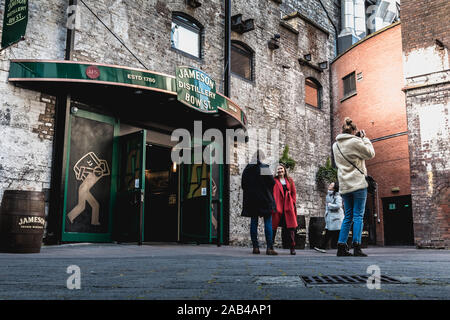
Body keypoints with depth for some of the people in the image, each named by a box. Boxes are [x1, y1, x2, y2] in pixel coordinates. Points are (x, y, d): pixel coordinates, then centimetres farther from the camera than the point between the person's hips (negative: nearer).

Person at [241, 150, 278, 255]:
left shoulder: (247, 168, 4)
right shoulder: (264, 167, -8)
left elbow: (243, 184, 8)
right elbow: (272, 182, -9)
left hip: (251, 199, 4)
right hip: (264, 199, -4)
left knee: (253, 223, 7)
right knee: (268, 223, -1)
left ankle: (255, 247, 7)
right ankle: (269, 247, -5)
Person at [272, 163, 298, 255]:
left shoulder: (290, 181, 14)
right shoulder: (274, 181, 4)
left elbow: (294, 192, 15)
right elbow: (271, 193, -2)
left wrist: (293, 203, 3)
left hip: (288, 207, 2)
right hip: (277, 206, -2)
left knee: (290, 227, -1)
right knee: (273, 227, 2)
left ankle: (292, 247, 4)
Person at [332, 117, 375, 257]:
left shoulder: (336, 145, 12)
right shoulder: (355, 141, -8)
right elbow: (371, 154, 1)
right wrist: (365, 138, 11)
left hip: (344, 186, 6)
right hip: (358, 183, -6)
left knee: (348, 216, 11)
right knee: (358, 215, -4)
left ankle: (341, 246, 6)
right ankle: (357, 247, -8)